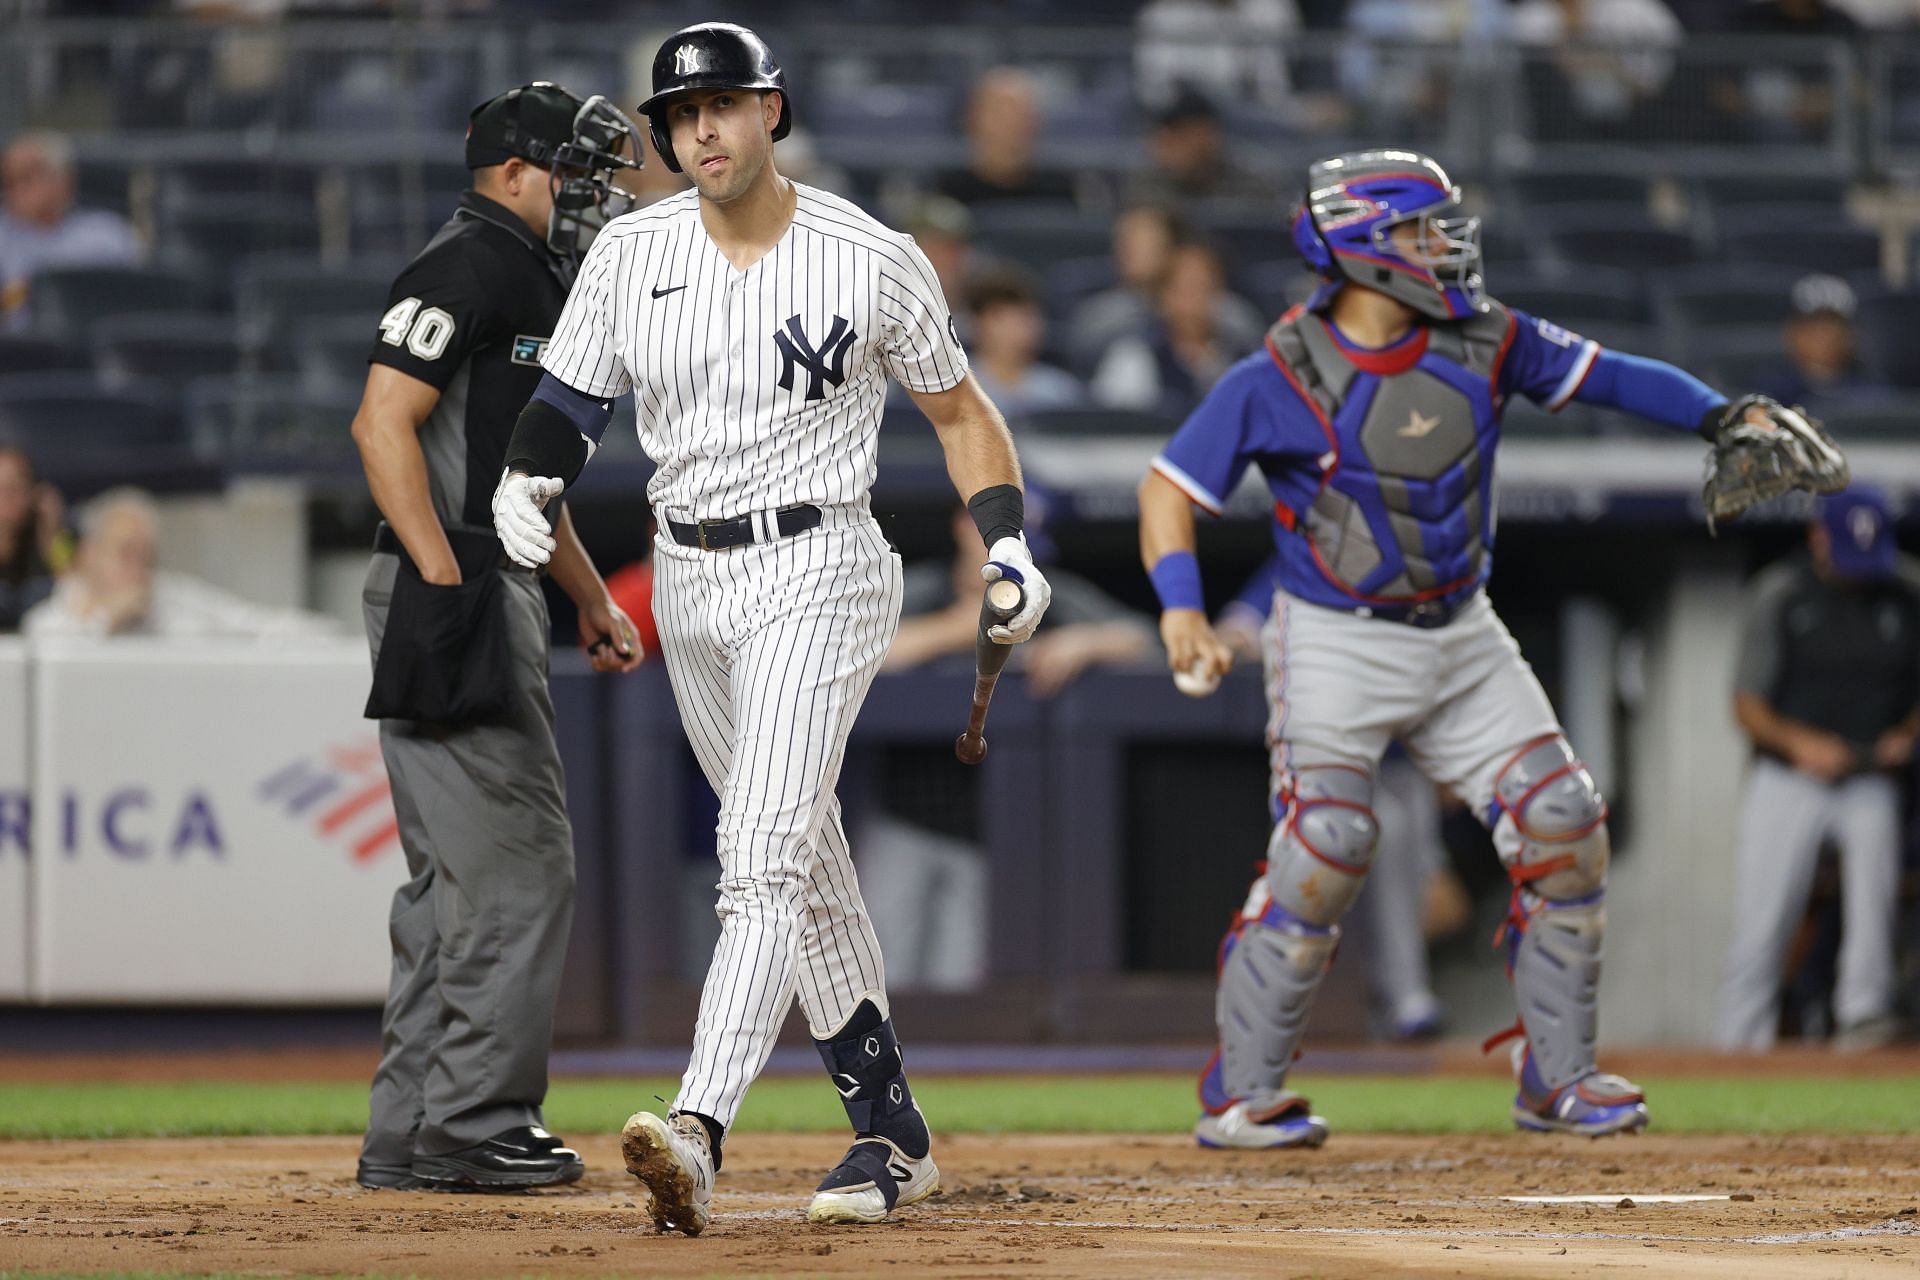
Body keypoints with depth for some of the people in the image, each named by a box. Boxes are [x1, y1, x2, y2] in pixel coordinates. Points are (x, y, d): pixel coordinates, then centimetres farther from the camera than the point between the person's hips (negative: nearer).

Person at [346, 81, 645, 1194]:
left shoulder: (536, 279, 21)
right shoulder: (467, 267, -11)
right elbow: (384, 423, -20)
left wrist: (591, 597, 26)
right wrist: (448, 583, -25)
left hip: (496, 594, 11)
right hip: (452, 595, -11)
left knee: (459, 874, 11)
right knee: (518, 865, -10)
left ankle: (413, 1134, 14)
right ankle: (473, 1122, -7)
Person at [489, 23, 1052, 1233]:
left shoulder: (870, 260, -6)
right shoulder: (632, 253, 3)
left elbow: (957, 406, 5)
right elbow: (571, 403, 7)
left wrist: (1008, 543, -7)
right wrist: (527, 483, -15)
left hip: (815, 573, -6)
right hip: (688, 580, 6)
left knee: (764, 855, -20)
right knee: (805, 868, 14)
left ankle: (699, 1136, -34)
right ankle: (892, 1132, 25)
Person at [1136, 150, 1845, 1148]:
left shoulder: (1481, 342, -1)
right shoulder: (1280, 380, -14)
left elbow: (1604, 376, 5)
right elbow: (1170, 485, -11)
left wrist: (1722, 416, -9)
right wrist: (1180, 606, -25)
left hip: (1462, 639, 5)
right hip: (1336, 645, -5)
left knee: (1562, 826, -2)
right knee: (1325, 846, -19)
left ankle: (1556, 1076, 12)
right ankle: (1239, 1095, -7)